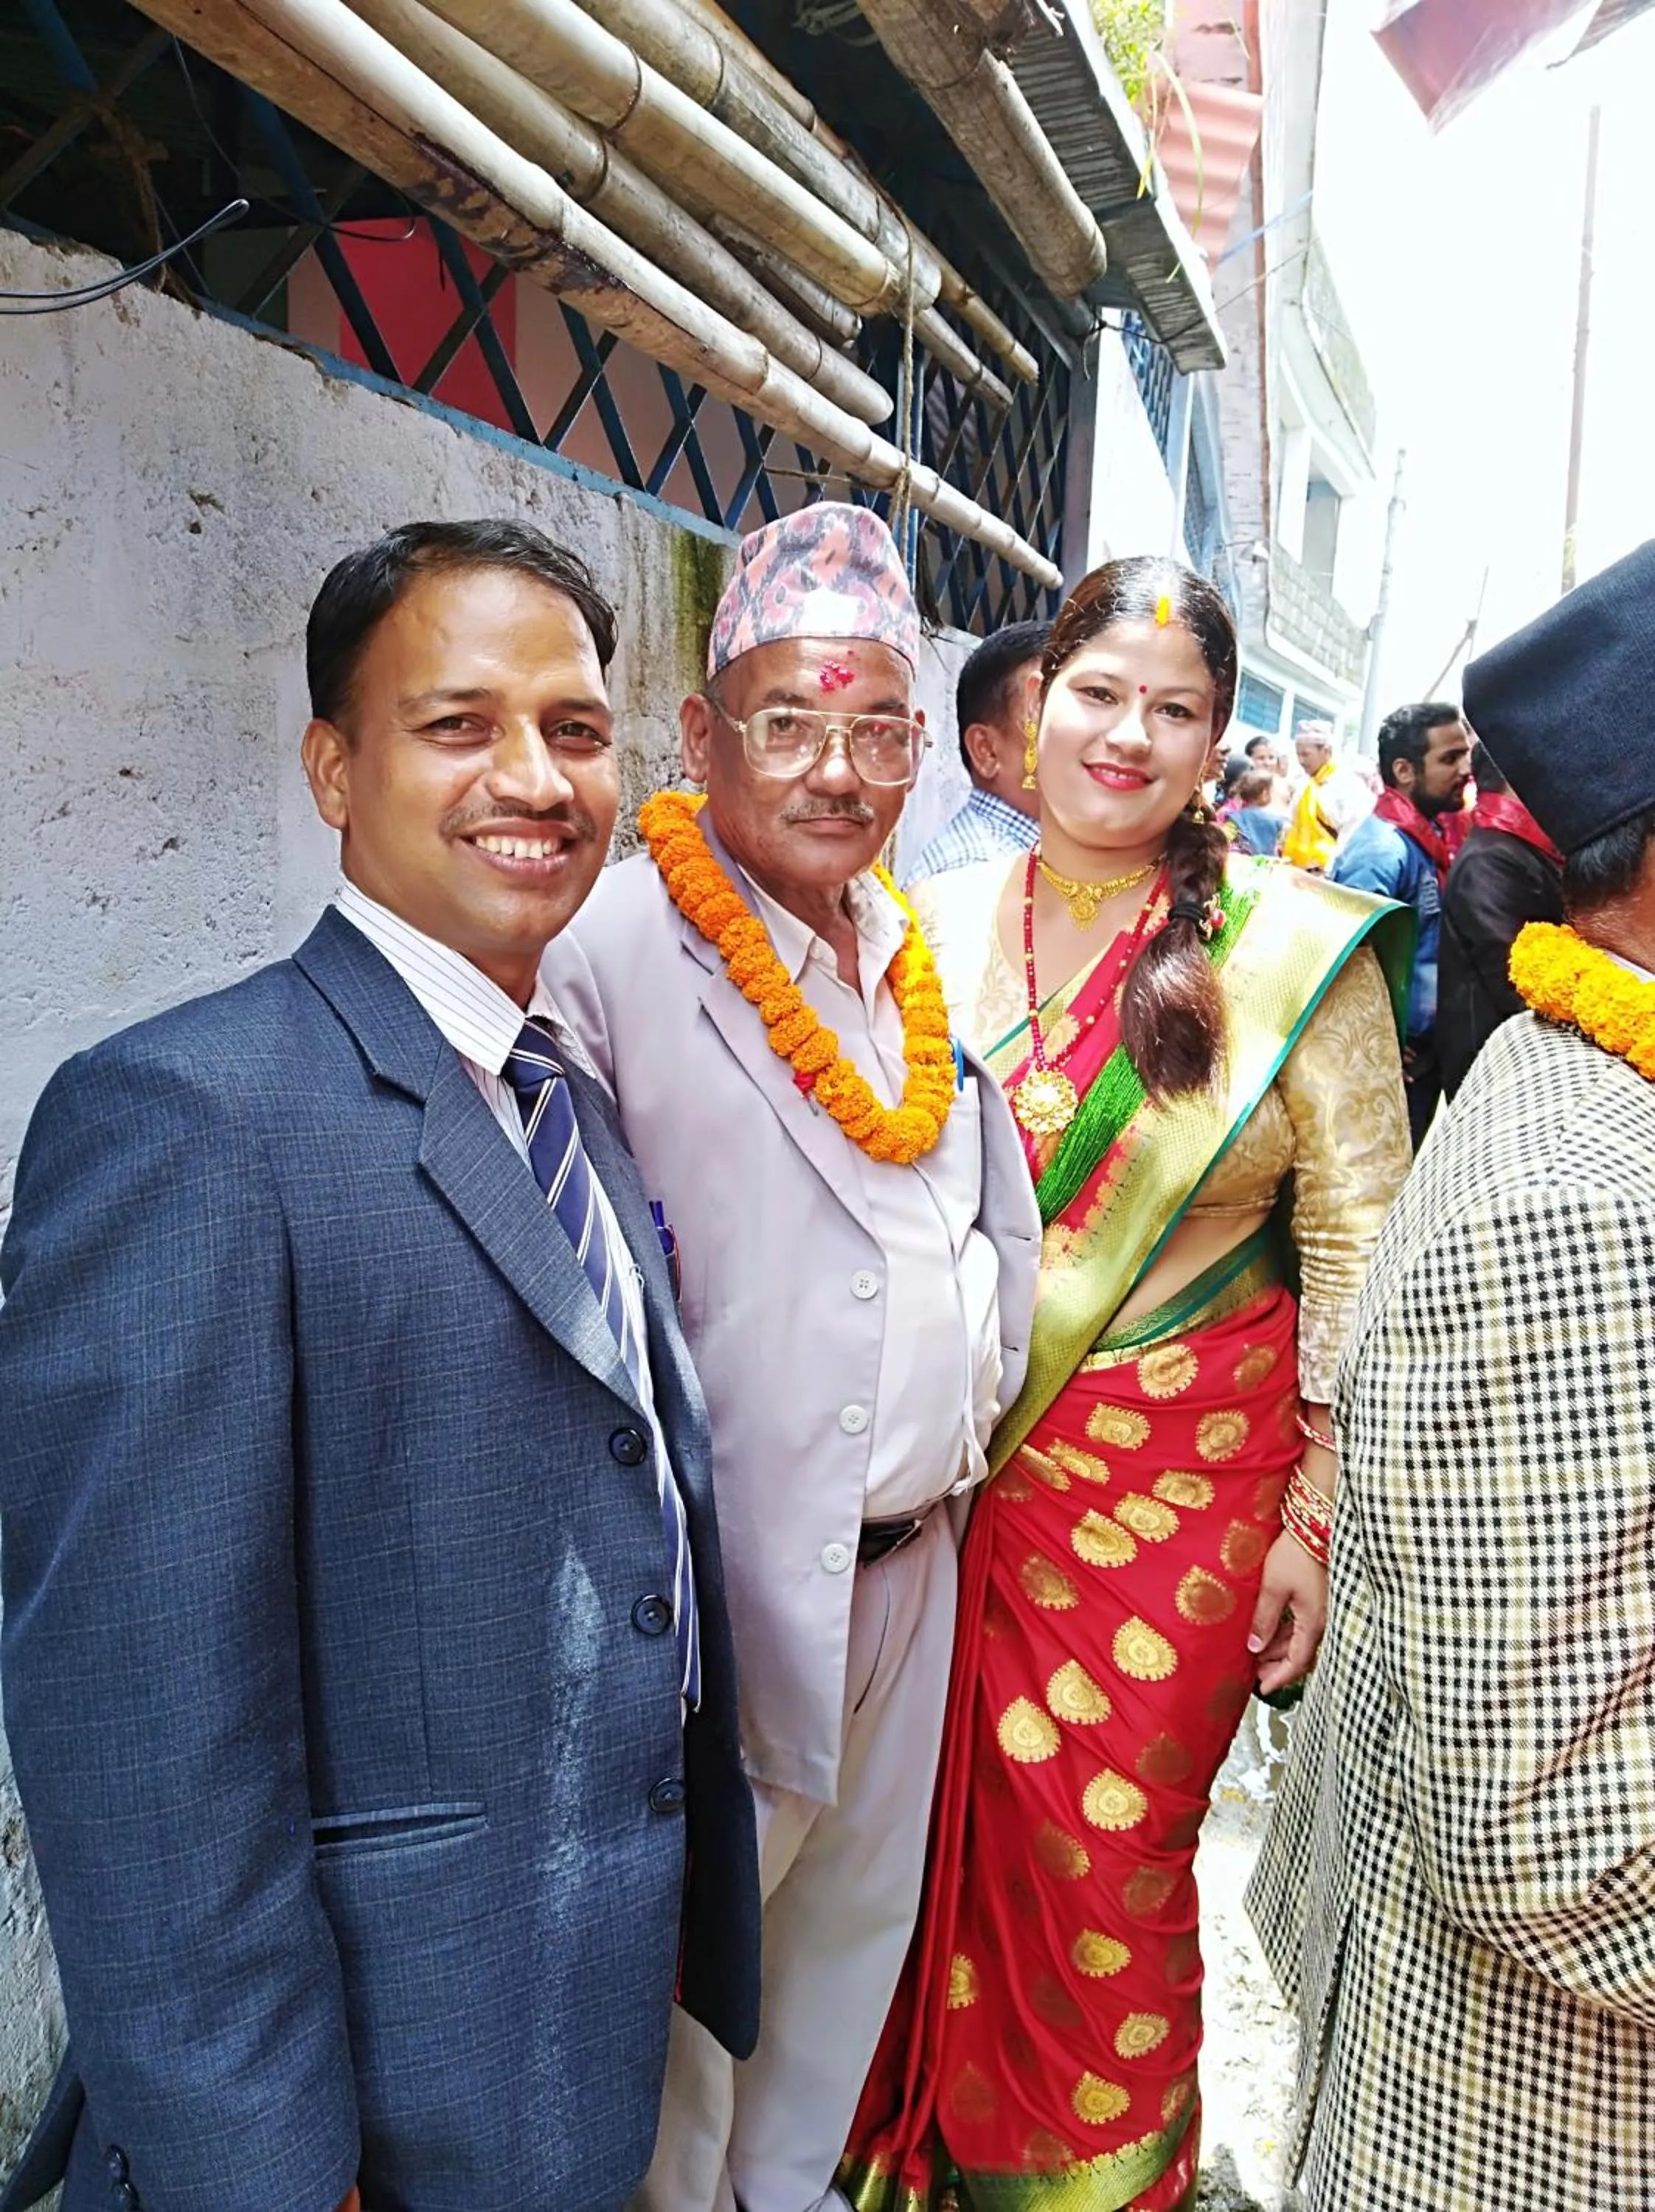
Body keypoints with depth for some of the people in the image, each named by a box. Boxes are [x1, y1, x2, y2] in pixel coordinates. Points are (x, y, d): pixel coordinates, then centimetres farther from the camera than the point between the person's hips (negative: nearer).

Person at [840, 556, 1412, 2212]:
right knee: (960, 1838, 14)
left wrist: (1321, 1514, -6)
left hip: (1181, 1483, -2)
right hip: (962, 1470, 3)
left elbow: (1361, 1249, -4)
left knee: (1108, 1860, 9)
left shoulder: (1295, 945, -7)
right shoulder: (938, 926, 2)